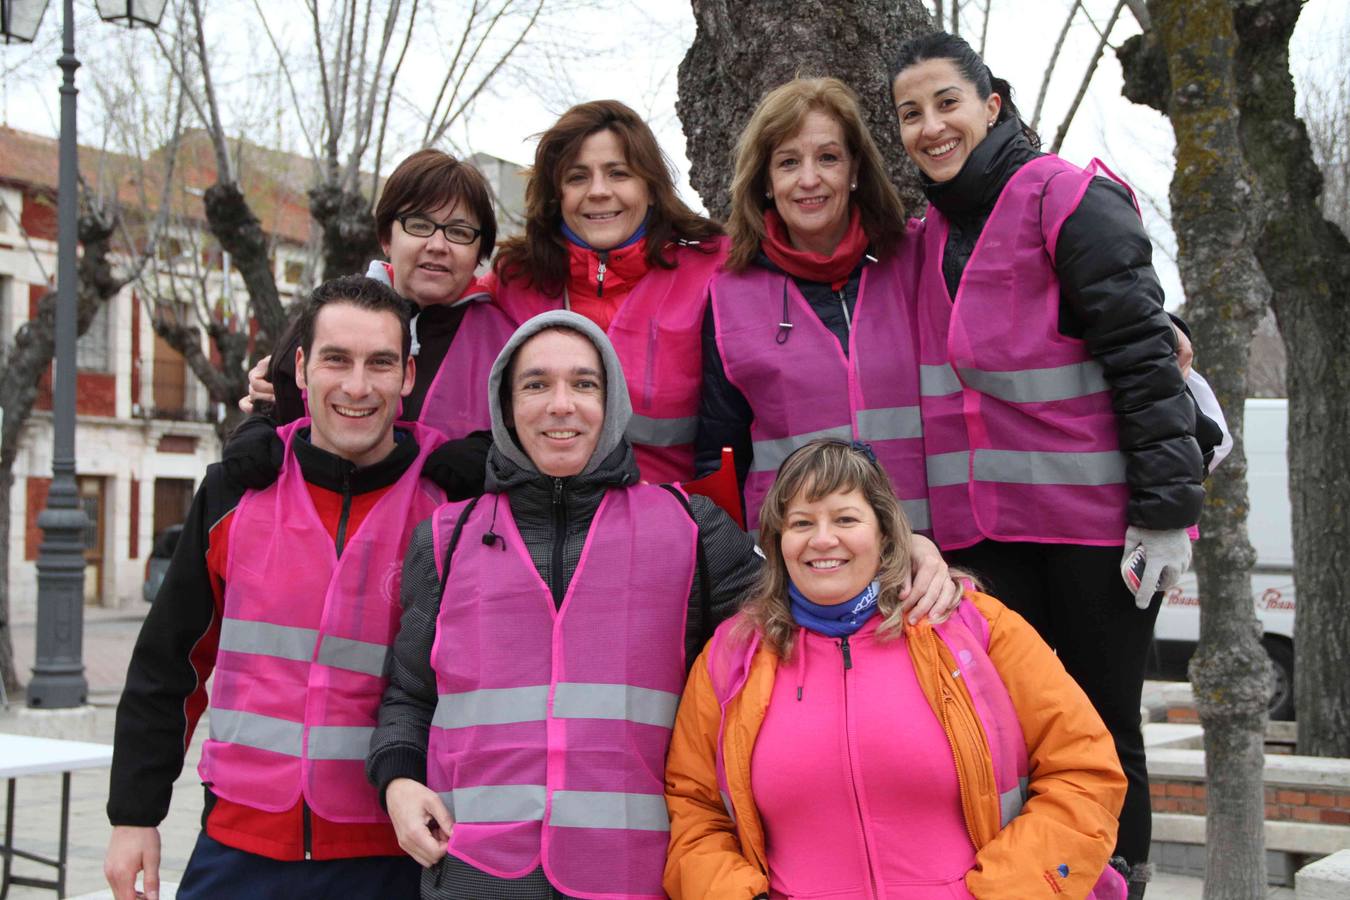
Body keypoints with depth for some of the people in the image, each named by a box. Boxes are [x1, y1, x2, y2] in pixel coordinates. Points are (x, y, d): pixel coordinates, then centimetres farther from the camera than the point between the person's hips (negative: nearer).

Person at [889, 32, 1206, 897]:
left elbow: (1143, 354, -11)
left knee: (1103, 726, 5)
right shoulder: (929, 234, 15)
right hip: (982, 525, 6)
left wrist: (1166, 505, -16)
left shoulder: (1069, 198, -5)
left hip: (1096, 517, -5)